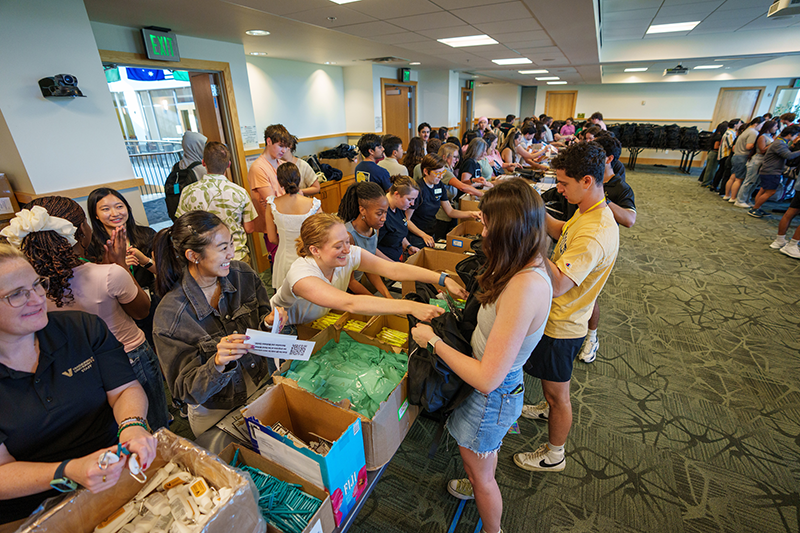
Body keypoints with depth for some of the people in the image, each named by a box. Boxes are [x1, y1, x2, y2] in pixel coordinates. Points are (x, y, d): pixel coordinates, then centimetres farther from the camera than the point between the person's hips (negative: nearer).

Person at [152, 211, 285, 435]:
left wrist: (268, 323, -17)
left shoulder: (242, 274, -7)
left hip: (265, 385, 3)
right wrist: (217, 364, -32)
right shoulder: (170, 315, -19)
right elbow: (186, 391, -13)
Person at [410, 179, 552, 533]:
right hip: (502, 385, 8)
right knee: (486, 451, 37)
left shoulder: (525, 288, -37)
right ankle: (479, 487, 67)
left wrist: (432, 341, -25)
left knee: (480, 472, 22)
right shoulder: (534, 266, -8)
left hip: (492, 396, -8)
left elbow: (487, 378, -34)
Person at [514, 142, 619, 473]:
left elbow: (557, 285, -37)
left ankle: (554, 455, 35)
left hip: (562, 326, -9)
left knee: (557, 392, 12)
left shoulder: (596, 235, -34)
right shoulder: (588, 212, -2)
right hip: (557, 318, 9)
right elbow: (562, 232, 16)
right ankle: (549, 408, 60)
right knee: (550, 380, 32)